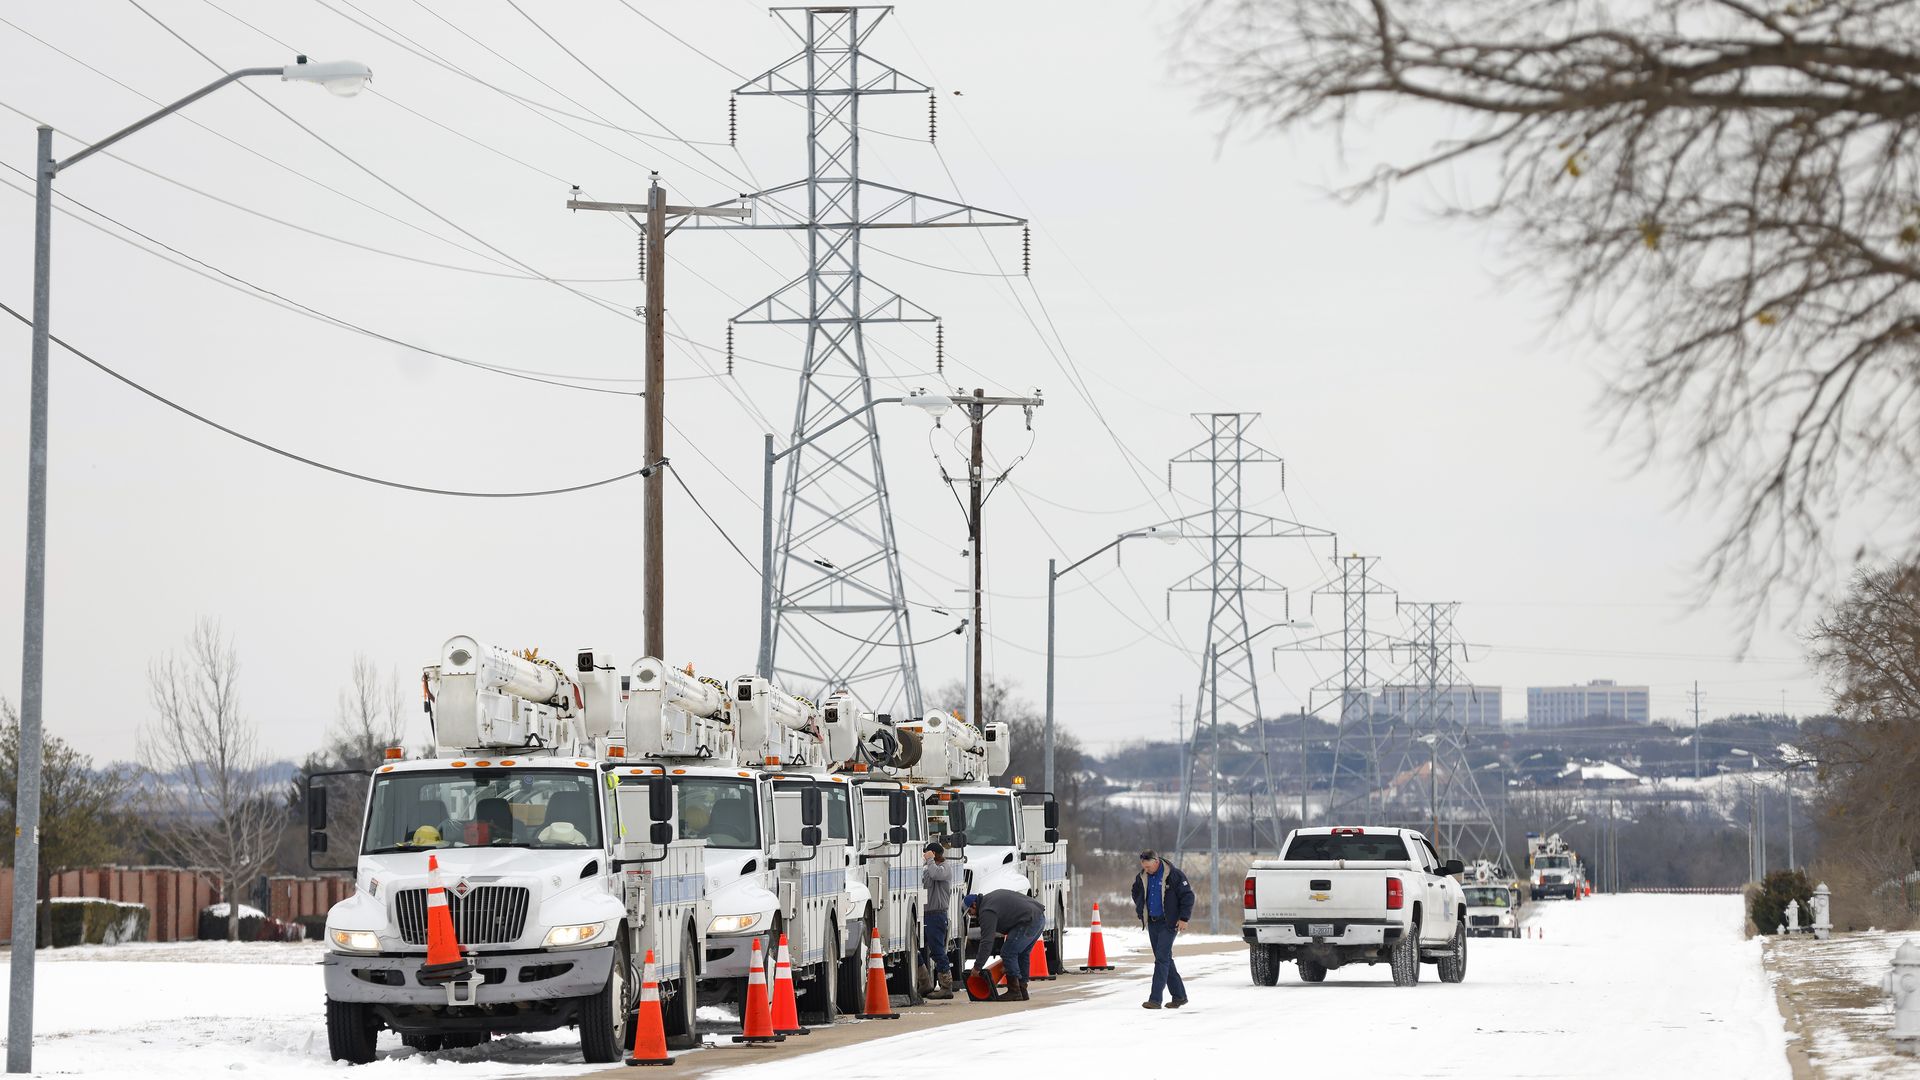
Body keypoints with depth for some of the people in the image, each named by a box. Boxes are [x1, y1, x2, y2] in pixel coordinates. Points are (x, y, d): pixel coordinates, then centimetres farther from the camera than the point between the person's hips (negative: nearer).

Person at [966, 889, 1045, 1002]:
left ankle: (1014, 992, -4)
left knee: (1008, 953, -5)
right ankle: (1022, 991, 21)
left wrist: (977, 967, -5)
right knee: (1022, 954, 19)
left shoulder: (987, 912, -7)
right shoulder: (991, 898, 24)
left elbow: (987, 942, -11)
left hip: (1030, 921, -10)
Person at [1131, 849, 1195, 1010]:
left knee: (1162, 959, -12)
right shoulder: (1142, 877, 6)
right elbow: (1136, 893, 26)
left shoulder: (1174, 875, -12)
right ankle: (1179, 996, 19)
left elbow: (1187, 896, -8)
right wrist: (1141, 911, 15)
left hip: (1169, 923, -7)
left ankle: (1155, 999, -16)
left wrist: (1183, 918, -12)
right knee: (1165, 960, 10)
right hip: (1152, 923, 7)